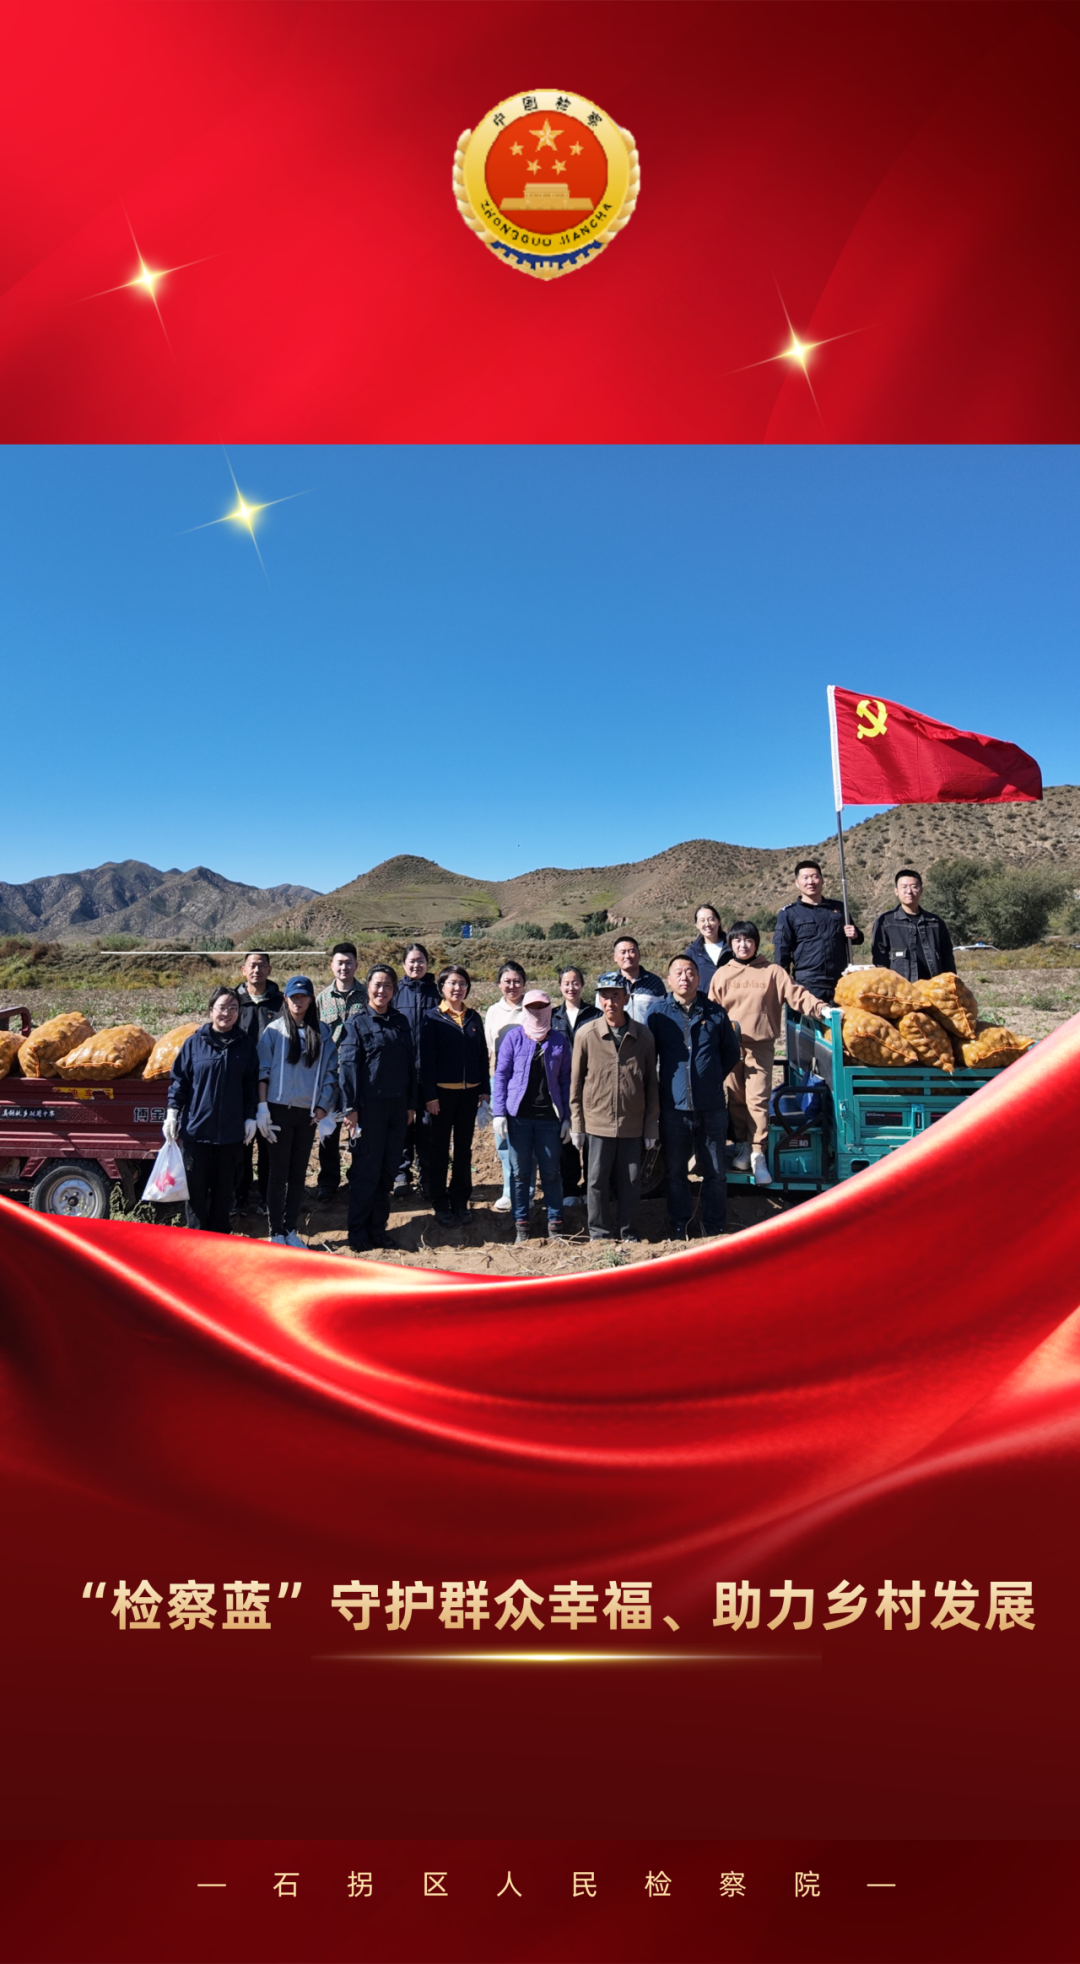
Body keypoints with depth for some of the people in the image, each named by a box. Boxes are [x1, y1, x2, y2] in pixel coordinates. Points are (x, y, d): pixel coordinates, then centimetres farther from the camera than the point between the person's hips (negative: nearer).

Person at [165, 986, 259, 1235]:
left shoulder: (246, 1045, 3)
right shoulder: (195, 1042, -1)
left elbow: (251, 1085, 8)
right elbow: (179, 1079, 2)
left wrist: (250, 1118, 4)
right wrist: (172, 1113, -3)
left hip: (231, 1131, 1)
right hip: (196, 1128, -1)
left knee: (224, 1187, 10)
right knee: (196, 1187, 5)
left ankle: (219, 1238, 23)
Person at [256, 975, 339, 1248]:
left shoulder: (321, 1032, 5)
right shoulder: (274, 1030, -1)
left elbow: (330, 1071, 4)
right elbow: (263, 1071, -2)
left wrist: (323, 1107, -2)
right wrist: (262, 1108, -7)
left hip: (308, 1113, 3)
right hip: (280, 1110, -2)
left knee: (298, 1174, 9)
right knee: (279, 1173, 2)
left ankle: (291, 1230, 18)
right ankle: (276, 1231, 11)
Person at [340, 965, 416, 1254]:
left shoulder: (401, 1022, 11)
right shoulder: (357, 1023, -2)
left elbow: (410, 1064, 13)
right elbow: (348, 1066, -7)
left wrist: (411, 1104, 9)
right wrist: (350, 1107, -12)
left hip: (397, 1105, 5)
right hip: (369, 1105, -4)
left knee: (388, 1168, 8)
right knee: (366, 1170, 0)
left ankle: (377, 1228, 19)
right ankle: (358, 1232, 12)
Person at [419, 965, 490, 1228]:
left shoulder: (474, 1017, 8)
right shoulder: (432, 1018, -4)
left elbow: (483, 1055, 10)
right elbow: (426, 1058, -7)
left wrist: (485, 1088, 4)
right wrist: (430, 1094, -12)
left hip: (470, 1091, 4)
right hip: (443, 1092, -4)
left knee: (464, 1149, 11)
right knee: (440, 1149, 6)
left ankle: (460, 1202, 21)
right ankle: (441, 1205, 14)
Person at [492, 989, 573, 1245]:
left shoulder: (560, 1040, 4)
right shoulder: (513, 1037, 1)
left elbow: (566, 1079, 7)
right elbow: (500, 1075, 2)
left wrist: (567, 1116, 3)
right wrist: (499, 1113, -4)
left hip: (549, 1117, 1)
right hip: (519, 1115, 0)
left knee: (551, 1172, 6)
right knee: (520, 1172, 7)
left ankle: (555, 1224, 17)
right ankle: (521, 1224, 16)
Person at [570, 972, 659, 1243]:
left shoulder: (643, 1035, 0)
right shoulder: (586, 1035, -3)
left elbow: (651, 1081, 6)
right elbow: (576, 1082, 2)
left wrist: (652, 1124, 5)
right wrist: (576, 1125, 1)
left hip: (633, 1124, 1)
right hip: (598, 1122, -1)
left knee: (630, 1182, 9)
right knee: (598, 1181, 6)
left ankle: (629, 1234, 24)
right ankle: (598, 1234, 20)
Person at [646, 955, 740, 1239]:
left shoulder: (715, 1012, 4)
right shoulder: (658, 1012, 1)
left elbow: (731, 1052, 16)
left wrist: (713, 1079, 11)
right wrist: (663, 1082, 8)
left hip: (711, 1106, 1)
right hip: (673, 1107, -1)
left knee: (715, 1173, 7)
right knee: (675, 1173, 9)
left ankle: (715, 1232, 18)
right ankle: (678, 1232, 20)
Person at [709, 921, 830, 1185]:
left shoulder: (772, 972, 4)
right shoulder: (721, 975, 10)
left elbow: (796, 994, -3)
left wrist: (820, 1007, -17)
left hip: (760, 1046, -2)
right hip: (730, 1047, 2)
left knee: (758, 1099, -10)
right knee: (736, 1099, 6)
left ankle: (758, 1155, -5)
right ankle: (742, 1147, 21)